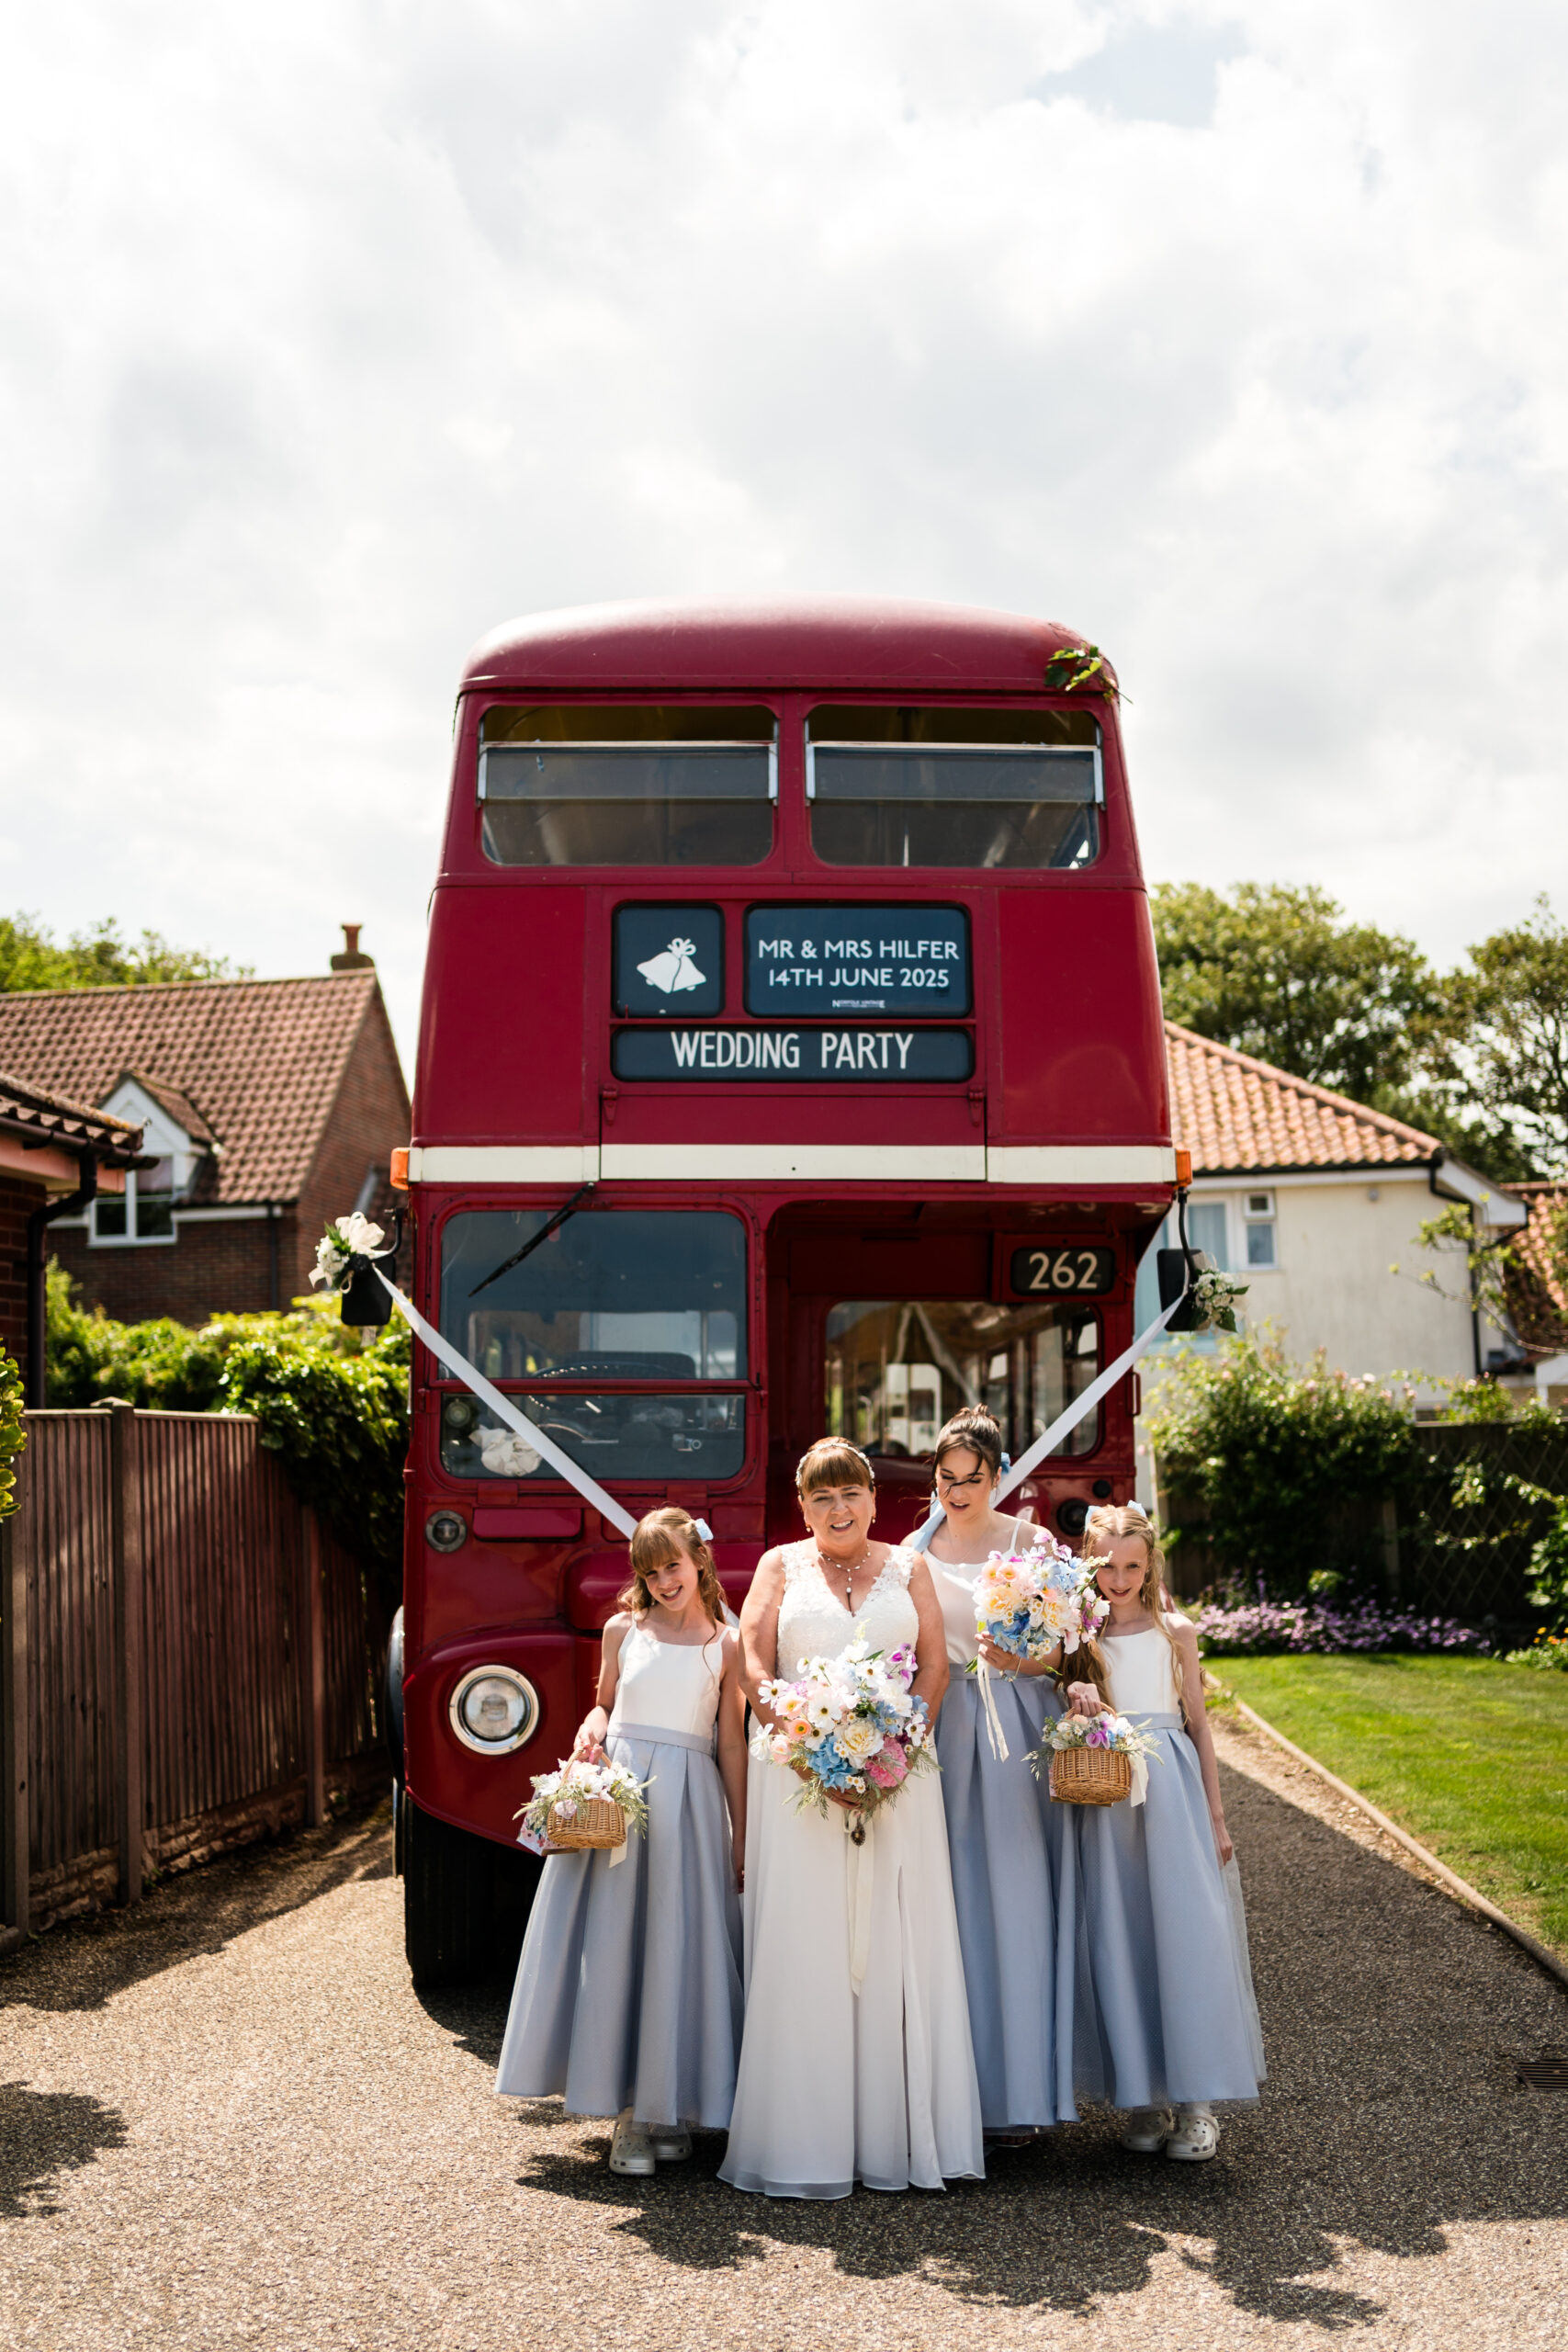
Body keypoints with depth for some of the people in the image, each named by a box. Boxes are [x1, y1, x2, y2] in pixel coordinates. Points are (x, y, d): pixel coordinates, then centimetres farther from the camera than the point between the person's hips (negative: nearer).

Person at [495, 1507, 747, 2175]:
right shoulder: (622, 1630, 7)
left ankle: (669, 2103, 15)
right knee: (612, 1944, 1)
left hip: (687, 1799, -1)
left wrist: (741, 1838, 2)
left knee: (678, 1948, 1)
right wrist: (591, 1732, -6)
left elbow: (732, 1746, 3)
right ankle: (628, 2110, 9)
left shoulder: (725, 1644, 2)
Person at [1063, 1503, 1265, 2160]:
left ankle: (1196, 2100, 4)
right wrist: (1076, 1706, -15)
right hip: (1106, 1792, 1)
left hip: (1172, 1787, 0)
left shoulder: (1175, 1632, 5)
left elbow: (1198, 1724, 8)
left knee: (1187, 1932, -4)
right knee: (1122, 1939, 1)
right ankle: (1143, 2095, 12)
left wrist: (1216, 1816, 6)